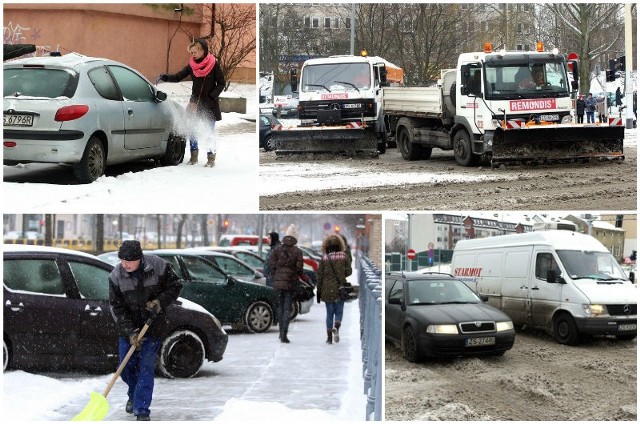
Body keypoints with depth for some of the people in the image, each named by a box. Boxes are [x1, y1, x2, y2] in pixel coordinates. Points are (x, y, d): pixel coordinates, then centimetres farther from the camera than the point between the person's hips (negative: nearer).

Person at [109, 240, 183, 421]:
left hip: (153, 326, -2)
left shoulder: (158, 266, -16)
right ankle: (134, 395, 37)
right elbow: (117, 308, -11)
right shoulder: (116, 275, -14)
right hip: (128, 327, 2)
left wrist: (160, 301, -21)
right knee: (126, 368, 6)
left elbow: (175, 286, -3)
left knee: (146, 368, -7)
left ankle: (142, 411, -4)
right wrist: (130, 332, -19)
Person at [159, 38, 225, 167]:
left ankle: (211, 158, 11)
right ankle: (194, 156, 15)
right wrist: (165, 77, -19)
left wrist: (211, 97, -16)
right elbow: (178, 77, -1)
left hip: (210, 105, -3)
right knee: (192, 131, 2)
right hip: (195, 103, 4)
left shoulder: (214, 64, -9)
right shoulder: (192, 65, 1)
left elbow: (221, 84, -6)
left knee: (209, 133, 1)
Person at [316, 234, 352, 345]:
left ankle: (329, 337, 9)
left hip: (327, 290, 0)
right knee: (339, 312, 10)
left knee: (329, 313, 10)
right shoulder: (343, 256, -4)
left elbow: (320, 275, -3)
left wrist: (318, 291, 4)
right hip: (340, 289, 0)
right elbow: (348, 271, -1)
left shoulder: (324, 258, -5)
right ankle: (336, 328, -18)